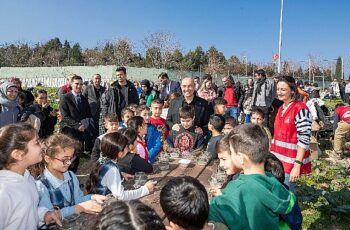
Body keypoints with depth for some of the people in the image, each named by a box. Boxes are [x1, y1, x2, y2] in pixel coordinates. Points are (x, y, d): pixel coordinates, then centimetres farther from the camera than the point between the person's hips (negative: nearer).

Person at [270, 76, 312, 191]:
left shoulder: (300, 109, -14)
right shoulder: (281, 109, 10)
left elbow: (304, 140, -18)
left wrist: (297, 165, -21)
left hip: (291, 162, -7)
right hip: (278, 160, 7)